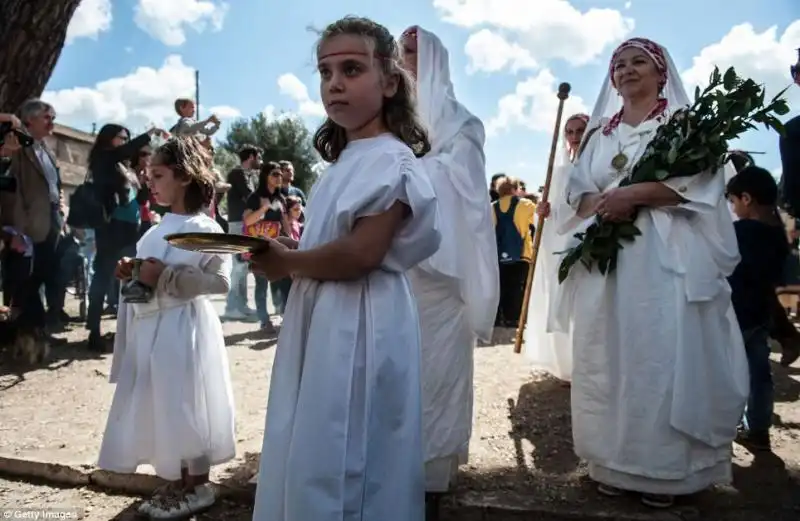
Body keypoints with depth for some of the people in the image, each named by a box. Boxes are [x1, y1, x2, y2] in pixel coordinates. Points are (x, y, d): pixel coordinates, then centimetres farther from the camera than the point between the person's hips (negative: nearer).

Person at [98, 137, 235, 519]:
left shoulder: (204, 228, -12)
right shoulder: (158, 228, 12)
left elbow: (219, 281, -20)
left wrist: (165, 277, -22)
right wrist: (133, 274, 3)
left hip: (182, 330, -8)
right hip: (150, 328, 8)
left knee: (184, 406, 1)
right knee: (158, 408, 13)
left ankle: (198, 487, 18)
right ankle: (175, 485, 28)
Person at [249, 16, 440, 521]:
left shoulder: (390, 159, -13)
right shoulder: (346, 160, 16)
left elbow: (361, 253, -23)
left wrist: (286, 263, -9)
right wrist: (286, 250, 3)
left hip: (361, 324, -10)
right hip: (325, 321, 10)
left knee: (338, 465, 1)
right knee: (312, 458, 18)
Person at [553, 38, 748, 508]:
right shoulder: (600, 131, 20)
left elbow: (702, 181, -8)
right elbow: (576, 192, 14)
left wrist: (633, 194, -16)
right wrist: (603, 203, -8)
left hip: (666, 260, -4)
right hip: (606, 263, 4)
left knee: (663, 358, -6)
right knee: (609, 360, 3)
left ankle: (664, 470, 5)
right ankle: (615, 464, 12)